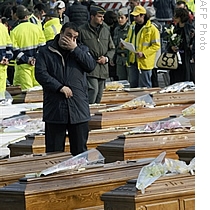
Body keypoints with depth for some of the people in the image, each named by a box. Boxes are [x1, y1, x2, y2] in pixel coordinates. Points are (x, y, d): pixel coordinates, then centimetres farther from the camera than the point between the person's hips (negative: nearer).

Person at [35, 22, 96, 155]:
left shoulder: (82, 49, 12)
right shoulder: (46, 52, 5)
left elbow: (91, 66, -5)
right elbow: (40, 73, -6)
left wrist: (74, 49, -8)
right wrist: (60, 87, -13)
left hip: (79, 109, 2)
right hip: (54, 108, -2)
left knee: (80, 149, 6)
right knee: (54, 150, 2)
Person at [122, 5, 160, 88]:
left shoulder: (152, 29, -12)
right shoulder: (132, 27, 12)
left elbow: (156, 45, -13)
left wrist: (143, 53, -22)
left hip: (144, 62, -7)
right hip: (132, 61, 7)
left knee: (144, 87, -2)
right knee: (133, 85, 14)